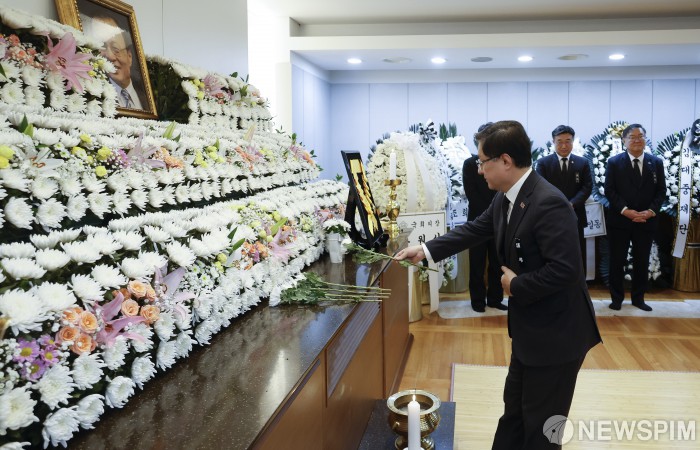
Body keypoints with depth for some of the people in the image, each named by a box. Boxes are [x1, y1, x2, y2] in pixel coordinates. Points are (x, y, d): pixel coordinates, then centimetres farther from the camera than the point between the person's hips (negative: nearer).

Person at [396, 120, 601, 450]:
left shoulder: (548, 203, -28)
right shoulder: (505, 199, 2)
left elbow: (564, 269, -32)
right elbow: (474, 230, 14)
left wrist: (516, 285, -19)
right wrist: (425, 250, 10)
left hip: (556, 334, -9)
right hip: (529, 329, 9)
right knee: (514, 409, 25)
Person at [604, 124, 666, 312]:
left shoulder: (656, 162, 6)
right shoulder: (614, 162, 0)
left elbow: (661, 191, 4)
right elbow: (609, 191, -5)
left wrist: (650, 211, -11)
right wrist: (626, 211, -16)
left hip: (646, 221, 2)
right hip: (619, 220, -2)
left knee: (642, 262, 9)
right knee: (617, 261, 4)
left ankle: (638, 298, 21)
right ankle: (617, 298, 16)